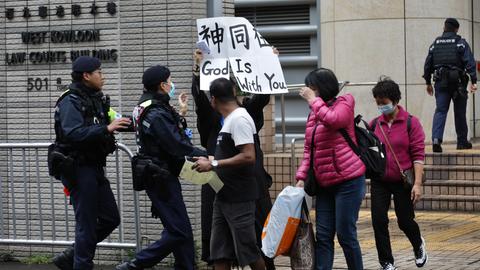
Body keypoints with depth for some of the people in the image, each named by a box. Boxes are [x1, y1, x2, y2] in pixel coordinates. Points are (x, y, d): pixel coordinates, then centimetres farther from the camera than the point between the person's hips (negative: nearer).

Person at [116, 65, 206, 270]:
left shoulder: (147, 108, 11)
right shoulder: (157, 115, -20)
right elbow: (178, 146, -23)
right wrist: (206, 157, -16)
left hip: (161, 177, 11)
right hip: (162, 178, -11)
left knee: (181, 229, 14)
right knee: (179, 232, -9)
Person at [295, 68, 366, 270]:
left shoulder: (344, 103, -2)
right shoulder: (314, 113, 16)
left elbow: (332, 120, -25)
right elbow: (308, 149, 16)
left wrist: (313, 100, -14)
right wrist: (302, 177, 5)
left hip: (348, 180, -7)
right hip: (324, 184, 7)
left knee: (345, 234, -5)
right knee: (323, 236, 2)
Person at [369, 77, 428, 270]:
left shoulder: (411, 123, -7)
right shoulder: (374, 124, 4)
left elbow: (418, 155, -9)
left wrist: (417, 184, -15)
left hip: (402, 182, -3)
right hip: (379, 182, 3)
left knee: (405, 221, 8)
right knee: (379, 221, -4)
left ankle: (419, 246, 41)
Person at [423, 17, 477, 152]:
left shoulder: (435, 43, 10)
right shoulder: (461, 43, -1)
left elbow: (428, 64, 12)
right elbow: (470, 62, -10)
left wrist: (428, 83, 21)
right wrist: (473, 81, -12)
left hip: (441, 82, 2)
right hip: (457, 81, -2)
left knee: (440, 110, -2)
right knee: (460, 112, 9)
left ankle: (436, 138, -22)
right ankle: (462, 141, 17)